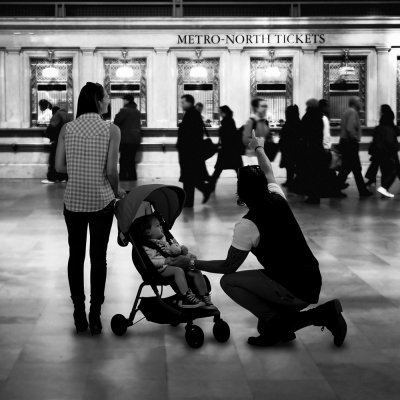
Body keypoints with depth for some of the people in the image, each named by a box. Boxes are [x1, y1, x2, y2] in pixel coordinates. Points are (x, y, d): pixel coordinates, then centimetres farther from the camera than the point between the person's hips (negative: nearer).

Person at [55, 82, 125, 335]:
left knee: (76, 256, 12)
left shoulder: (67, 129, 0)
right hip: (101, 201, -2)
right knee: (99, 258, 7)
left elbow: (59, 167, -3)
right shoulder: (111, 129, -8)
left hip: (73, 201, 3)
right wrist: (117, 191, 6)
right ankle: (95, 316, 9)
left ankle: (79, 315, 16)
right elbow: (111, 170, -12)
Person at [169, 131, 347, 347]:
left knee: (229, 281, -2)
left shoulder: (247, 225, -16)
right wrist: (259, 148, 44)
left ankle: (273, 321, -5)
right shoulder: (278, 199, 3)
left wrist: (192, 263, 4)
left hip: (294, 291, -8)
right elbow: (269, 173, 26)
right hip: (312, 283, 8)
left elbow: (228, 267, -6)